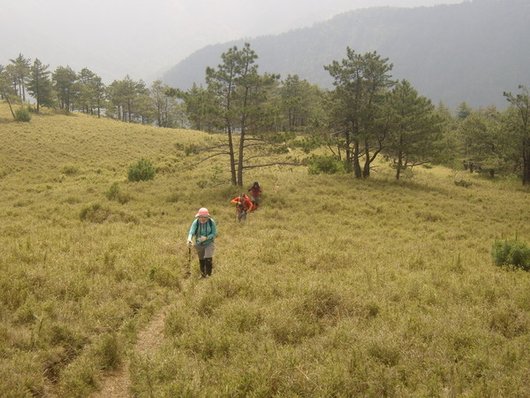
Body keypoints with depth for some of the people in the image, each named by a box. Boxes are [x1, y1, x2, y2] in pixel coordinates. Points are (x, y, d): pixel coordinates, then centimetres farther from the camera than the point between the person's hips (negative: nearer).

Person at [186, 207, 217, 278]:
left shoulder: (211, 222, -16)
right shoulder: (196, 222, -16)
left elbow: (214, 234, -13)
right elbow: (191, 231, -29)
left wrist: (206, 238, -29)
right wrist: (189, 239, -50)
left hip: (209, 243, -2)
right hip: (199, 244, 2)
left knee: (208, 259, -15)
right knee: (201, 260, 13)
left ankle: (208, 274, 0)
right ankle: (203, 274, 32)